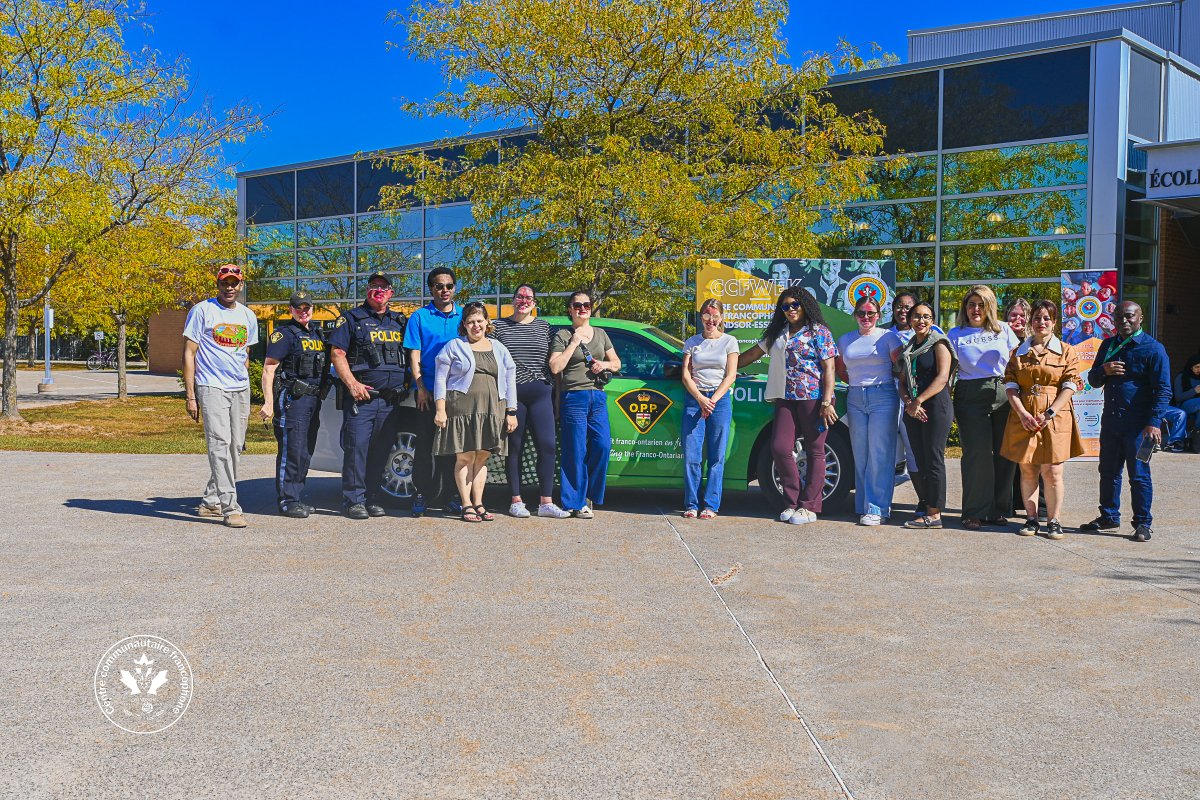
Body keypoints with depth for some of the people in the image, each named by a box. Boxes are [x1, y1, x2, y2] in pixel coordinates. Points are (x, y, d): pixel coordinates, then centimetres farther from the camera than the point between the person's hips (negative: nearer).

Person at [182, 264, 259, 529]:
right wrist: (191, 395, -8)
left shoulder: (248, 316, 15)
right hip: (212, 387, -6)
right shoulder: (202, 311, -2)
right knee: (220, 444, -15)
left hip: (240, 390, 6)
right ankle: (230, 507, -18)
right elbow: (189, 354, -2)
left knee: (235, 447, 8)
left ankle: (211, 501, 20)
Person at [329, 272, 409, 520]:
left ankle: (372, 498, 15)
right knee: (356, 448, -8)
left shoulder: (399, 321, 18)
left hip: (391, 401, 4)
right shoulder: (352, 319, 4)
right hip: (360, 397, -4)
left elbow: (410, 357, 24)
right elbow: (337, 353, -4)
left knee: (381, 451, 7)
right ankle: (354, 500, -3)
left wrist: (406, 385, 9)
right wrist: (352, 383, -15)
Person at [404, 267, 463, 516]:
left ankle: (443, 495, 14)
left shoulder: (463, 316, 11)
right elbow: (414, 355, 0)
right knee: (426, 446, 1)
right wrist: (421, 388, -9)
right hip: (428, 393, -2)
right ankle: (421, 495, 8)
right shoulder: (420, 317, 3)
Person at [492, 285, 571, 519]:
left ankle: (546, 503, 0)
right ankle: (516, 502, 10)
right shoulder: (500, 326, 7)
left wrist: (556, 392, 10)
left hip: (540, 392, 2)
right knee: (514, 448, 2)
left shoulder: (544, 326, 14)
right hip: (510, 394, -2)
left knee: (548, 445, -5)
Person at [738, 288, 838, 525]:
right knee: (780, 448, -4)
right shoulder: (778, 334, 18)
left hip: (813, 398, -6)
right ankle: (792, 502, 7)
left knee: (814, 452, 0)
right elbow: (754, 353, 29)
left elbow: (829, 368, -6)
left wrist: (827, 403, -14)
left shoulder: (818, 332, 0)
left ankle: (809, 507, 4)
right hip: (785, 399, 6)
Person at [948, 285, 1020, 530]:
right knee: (976, 454, -5)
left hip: (1004, 394, 2)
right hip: (971, 397, -2)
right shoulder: (955, 334, 7)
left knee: (1004, 454, 2)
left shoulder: (1003, 329, 12)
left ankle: (998, 510, 12)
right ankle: (974, 513, 2)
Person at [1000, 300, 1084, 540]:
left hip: (1055, 418, -2)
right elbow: (1010, 386, 5)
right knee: (1027, 470, 3)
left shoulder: (1066, 352, 6)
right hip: (1024, 417, 2)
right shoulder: (1019, 352, 12)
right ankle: (1031, 519, 11)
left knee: (1052, 471, -4)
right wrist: (1022, 414, -9)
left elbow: (1069, 386, -2)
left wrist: (1049, 413, -12)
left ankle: (1053, 521, 5)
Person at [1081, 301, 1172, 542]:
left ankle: (1143, 523, 9)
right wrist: (1103, 371, -5)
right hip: (1110, 421, 6)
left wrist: (1154, 422, -18)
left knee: (1139, 475, 0)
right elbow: (1093, 381, 19)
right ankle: (1109, 517, 26)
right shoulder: (1108, 346, 13)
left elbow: (1162, 389, -9)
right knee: (1108, 472, 13)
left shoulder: (1153, 348, -6)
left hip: (1138, 424, -6)